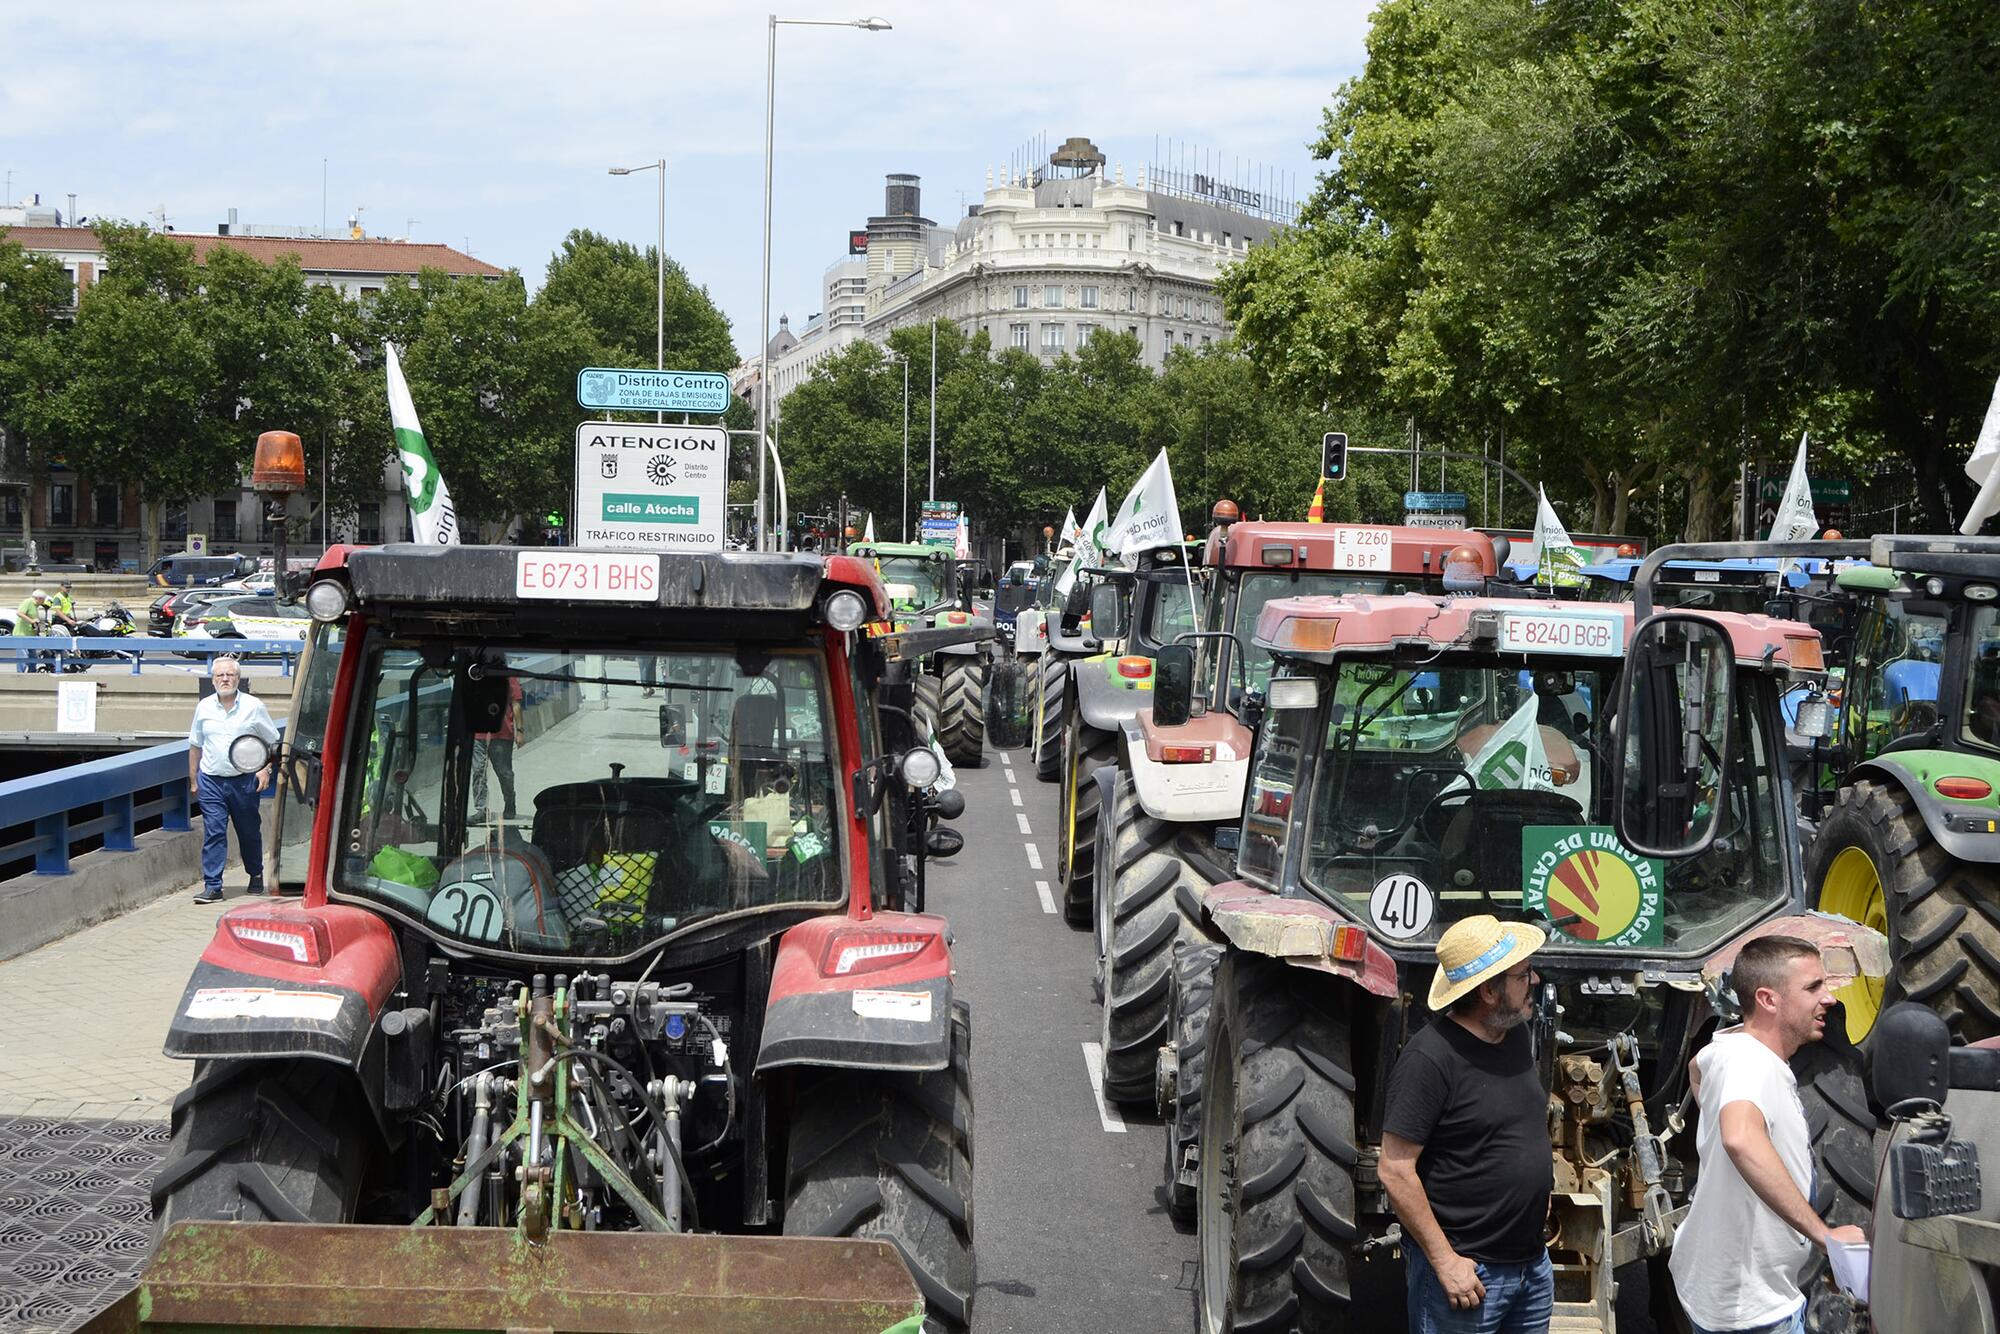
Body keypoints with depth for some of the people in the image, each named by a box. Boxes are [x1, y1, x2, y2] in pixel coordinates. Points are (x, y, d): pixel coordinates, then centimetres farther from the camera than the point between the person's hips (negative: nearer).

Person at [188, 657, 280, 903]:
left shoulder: (254, 707, -1)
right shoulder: (204, 707, 5)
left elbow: (272, 741, 6)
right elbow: (195, 746, 14)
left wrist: (265, 769, -6)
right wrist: (193, 780, 12)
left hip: (244, 779, -1)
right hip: (211, 780, 1)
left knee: (249, 832, 11)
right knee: (213, 833, -7)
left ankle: (256, 876, 32)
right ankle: (212, 887, -8)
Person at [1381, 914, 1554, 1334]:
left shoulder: (1516, 1033, 6)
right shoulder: (1430, 1059, -20)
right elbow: (1395, 1171, -20)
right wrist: (1445, 1262, -20)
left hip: (1532, 1262, 8)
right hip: (1466, 1269, -8)